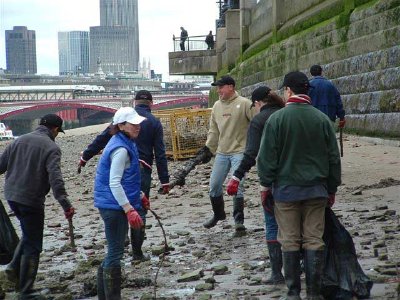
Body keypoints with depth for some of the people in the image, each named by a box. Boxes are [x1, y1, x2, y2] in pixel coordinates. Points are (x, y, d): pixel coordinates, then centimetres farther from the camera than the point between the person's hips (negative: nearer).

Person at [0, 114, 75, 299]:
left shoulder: (19, 141, 9)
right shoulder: (51, 147, -11)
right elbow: (55, 178, -22)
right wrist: (65, 204, -27)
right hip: (31, 200, -6)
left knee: (29, 234, 28)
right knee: (33, 245, 3)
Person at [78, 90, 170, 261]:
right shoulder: (154, 123, 2)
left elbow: (102, 138, 5)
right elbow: (160, 154, -1)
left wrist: (85, 157, 12)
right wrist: (164, 181, 2)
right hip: (142, 170, -2)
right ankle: (137, 252, 7)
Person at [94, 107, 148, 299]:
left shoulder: (124, 144, 11)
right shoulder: (121, 149, -19)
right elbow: (114, 183, -24)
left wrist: (139, 196, 23)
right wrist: (129, 209, -28)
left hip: (113, 206, 10)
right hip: (115, 206, -10)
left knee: (113, 252, 17)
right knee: (115, 253, -3)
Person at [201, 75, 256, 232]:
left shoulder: (244, 104, -10)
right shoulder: (217, 106, 9)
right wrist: (208, 146, 10)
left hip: (239, 151, -6)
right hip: (222, 153, 6)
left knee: (237, 185, -13)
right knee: (214, 185, 9)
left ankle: (239, 219, -2)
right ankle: (218, 214, 31)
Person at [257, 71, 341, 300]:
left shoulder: (277, 119, -9)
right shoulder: (322, 119, 0)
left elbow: (267, 156, -7)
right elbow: (334, 158, 5)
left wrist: (266, 184, 7)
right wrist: (332, 189, 15)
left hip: (286, 189, -2)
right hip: (316, 189, 2)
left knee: (290, 242, 6)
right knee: (314, 241, 7)